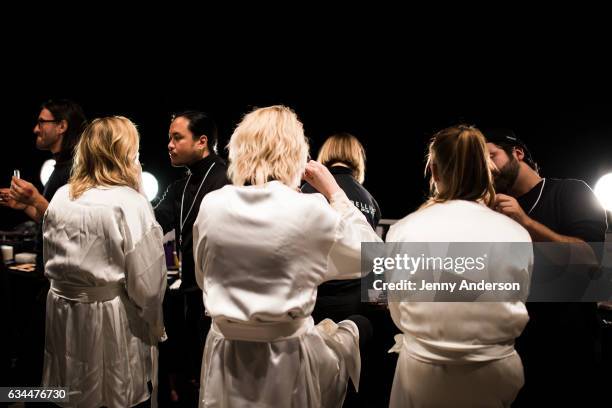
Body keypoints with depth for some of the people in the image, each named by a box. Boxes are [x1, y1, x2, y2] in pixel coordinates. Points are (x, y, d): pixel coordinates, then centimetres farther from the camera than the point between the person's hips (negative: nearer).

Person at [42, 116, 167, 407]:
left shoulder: (60, 198, -2)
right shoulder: (130, 203, -18)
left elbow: (50, 261, 8)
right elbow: (146, 277, -17)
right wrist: (154, 322, -2)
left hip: (64, 311, 5)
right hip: (112, 316, -5)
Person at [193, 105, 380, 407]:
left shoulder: (211, 206, -7)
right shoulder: (311, 210, -18)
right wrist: (334, 192, 2)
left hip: (224, 353, 4)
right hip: (287, 356, -3)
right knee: (359, 327, 23)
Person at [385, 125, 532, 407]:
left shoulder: (402, 231, -10)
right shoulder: (517, 235, -6)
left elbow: (397, 313, 0)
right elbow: (517, 309, 7)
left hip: (424, 376, -1)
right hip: (495, 376, 2)